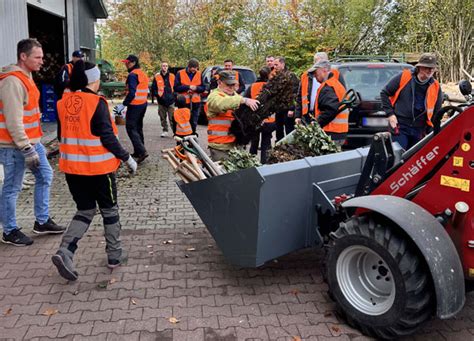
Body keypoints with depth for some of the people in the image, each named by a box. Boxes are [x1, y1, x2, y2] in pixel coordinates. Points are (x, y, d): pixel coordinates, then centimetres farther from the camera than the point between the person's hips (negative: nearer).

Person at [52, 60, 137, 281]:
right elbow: (107, 137, -17)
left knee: (85, 210, 16)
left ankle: (65, 251, -3)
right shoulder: (97, 103, -15)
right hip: (98, 166, -5)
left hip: (71, 166, 5)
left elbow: (64, 133, 12)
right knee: (109, 210, 13)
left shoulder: (64, 102, 3)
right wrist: (126, 158, -7)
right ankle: (114, 255, 24)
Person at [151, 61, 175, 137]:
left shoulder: (172, 76, 5)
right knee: (163, 118, 9)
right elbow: (153, 89, 6)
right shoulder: (157, 77, 3)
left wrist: (174, 95, -2)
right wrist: (157, 94, -9)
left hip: (171, 101, -1)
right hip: (161, 101, 1)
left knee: (172, 118, -6)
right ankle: (165, 131, 21)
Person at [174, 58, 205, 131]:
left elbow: (203, 88, 7)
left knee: (194, 122, 8)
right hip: (184, 102, -3)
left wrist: (196, 88, -13)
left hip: (195, 102, 3)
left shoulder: (199, 74, 6)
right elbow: (176, 87, -6)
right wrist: (188, 87, -14)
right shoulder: (180, 73, -2)